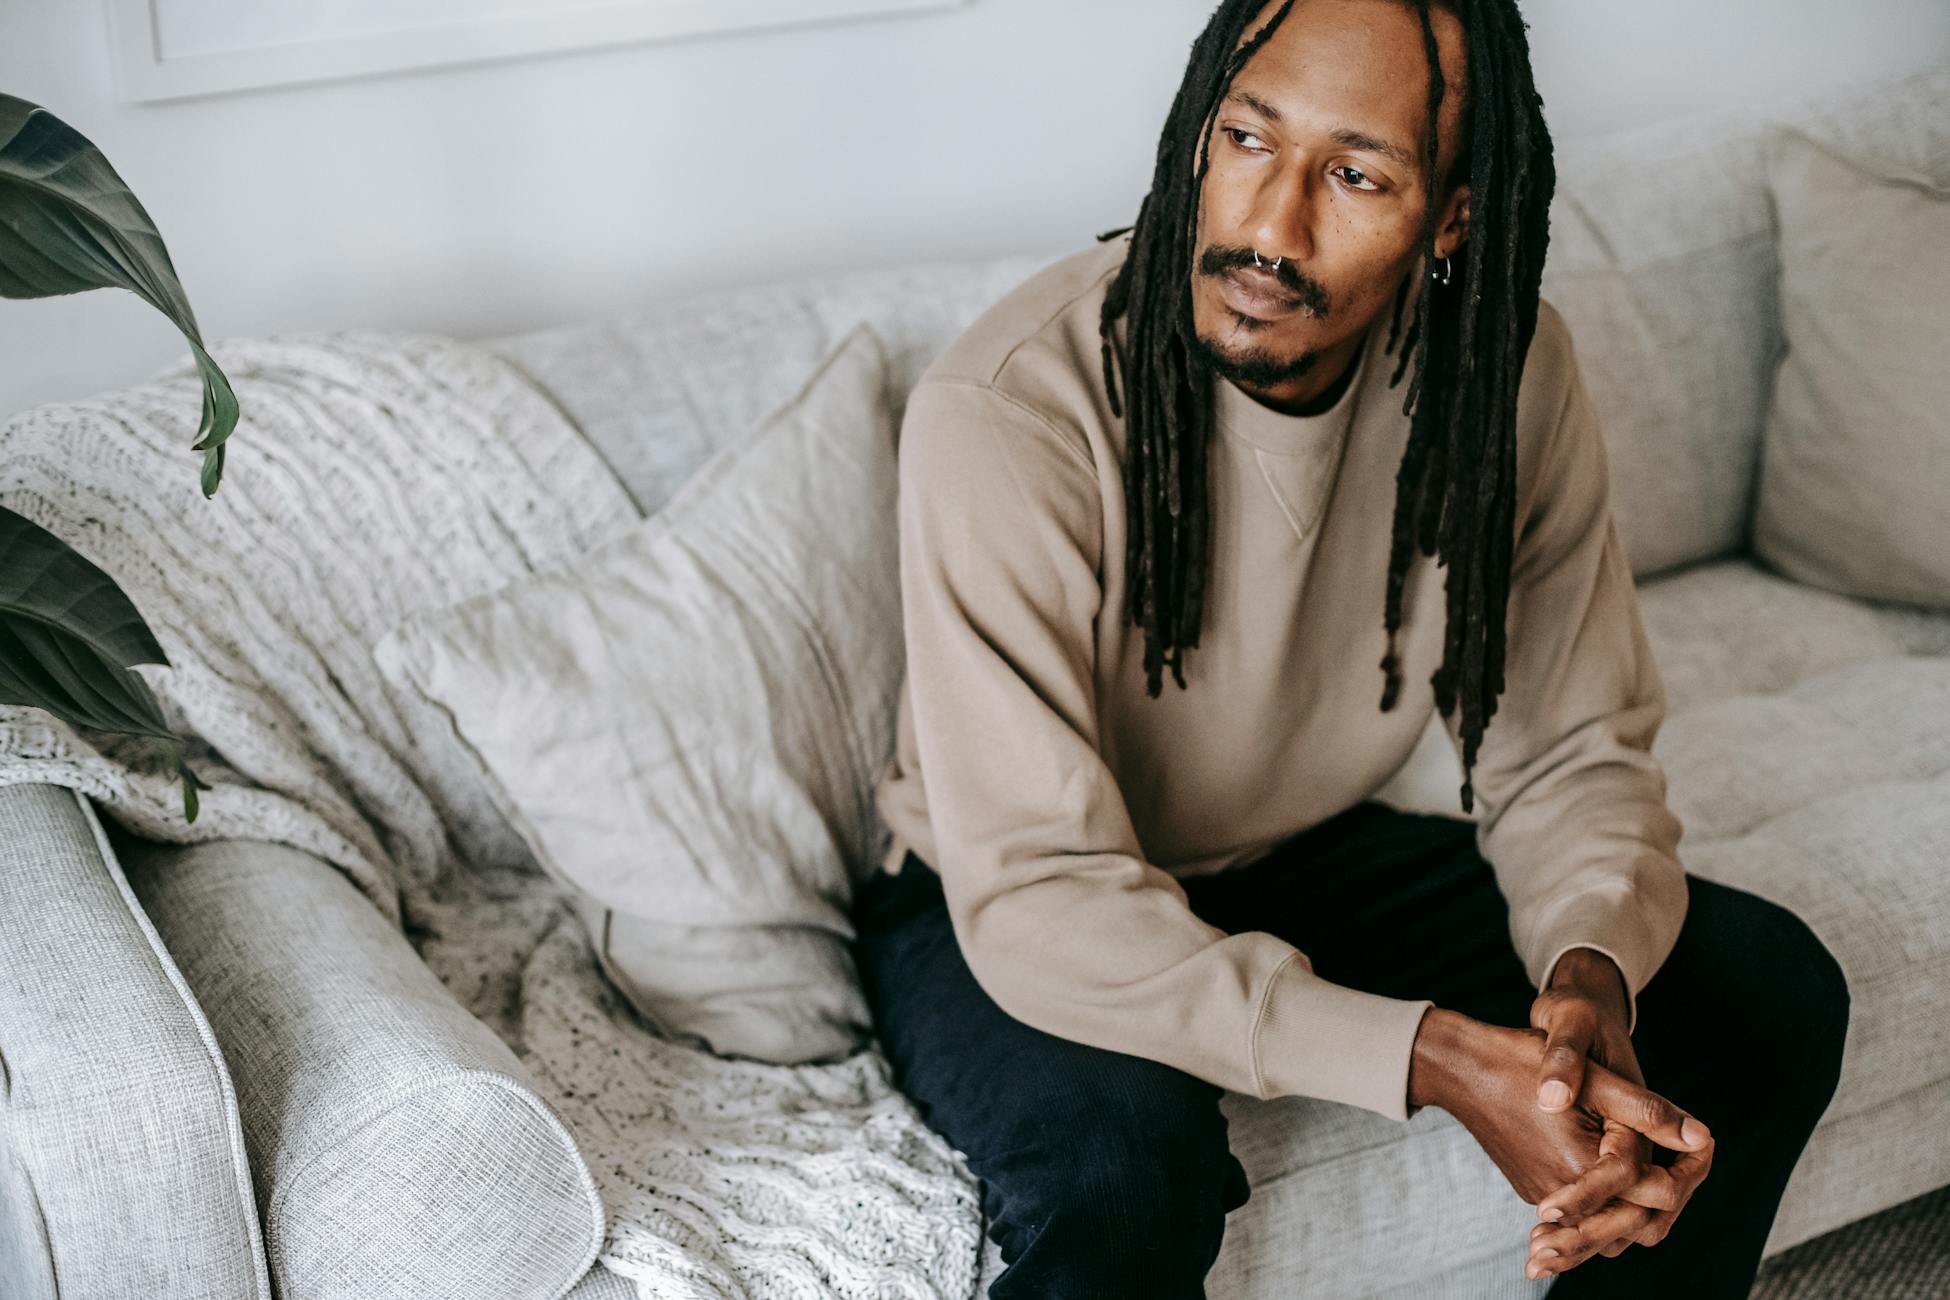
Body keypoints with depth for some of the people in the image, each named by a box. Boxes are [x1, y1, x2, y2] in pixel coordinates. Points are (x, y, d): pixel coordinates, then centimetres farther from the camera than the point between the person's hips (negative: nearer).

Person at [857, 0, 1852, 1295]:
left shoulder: (1506, 361, -14)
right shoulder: (1005, 411, -30)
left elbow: (1573, 752, -6)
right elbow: (1036, 896, -33)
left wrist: (1591, 976, -30)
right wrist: (1436, 1060, -41)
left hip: (1306, 862, 5)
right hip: (1000, 913, -5)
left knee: (1773, 989, -7)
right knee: (1122, 1161, -38)